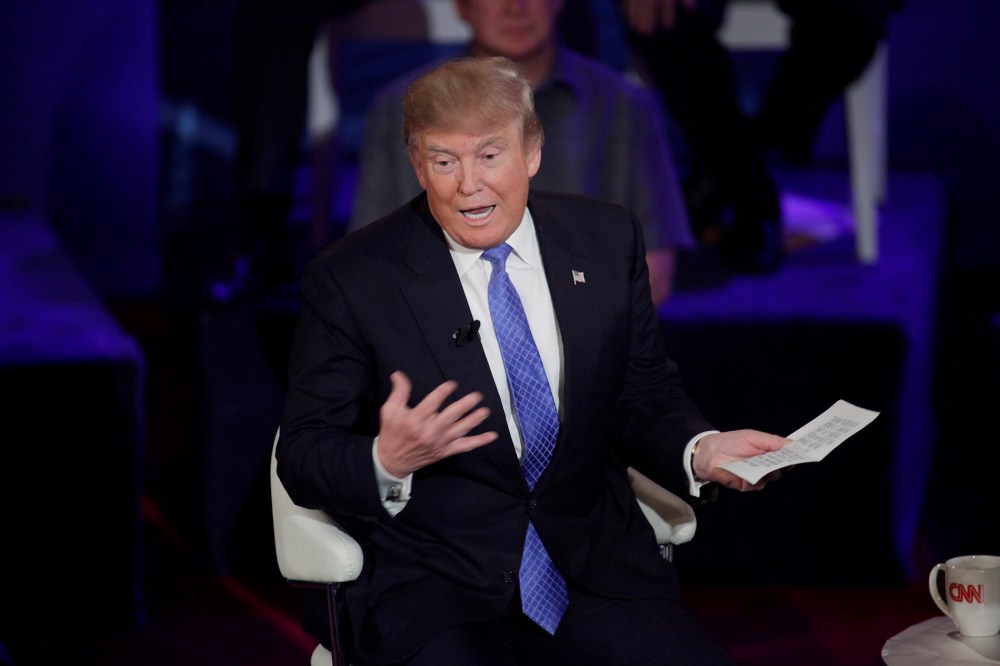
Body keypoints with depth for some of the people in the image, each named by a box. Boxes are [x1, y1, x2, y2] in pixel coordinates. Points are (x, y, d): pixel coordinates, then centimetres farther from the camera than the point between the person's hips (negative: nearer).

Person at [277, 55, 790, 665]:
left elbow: (644, 399, 13)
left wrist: (699, 450, -8)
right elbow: (303, 455, -2)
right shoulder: (351, 278, -3)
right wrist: (388, 462, -23)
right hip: (429, 588, -2)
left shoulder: (607, 240, 7)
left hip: (595, 569, 3)